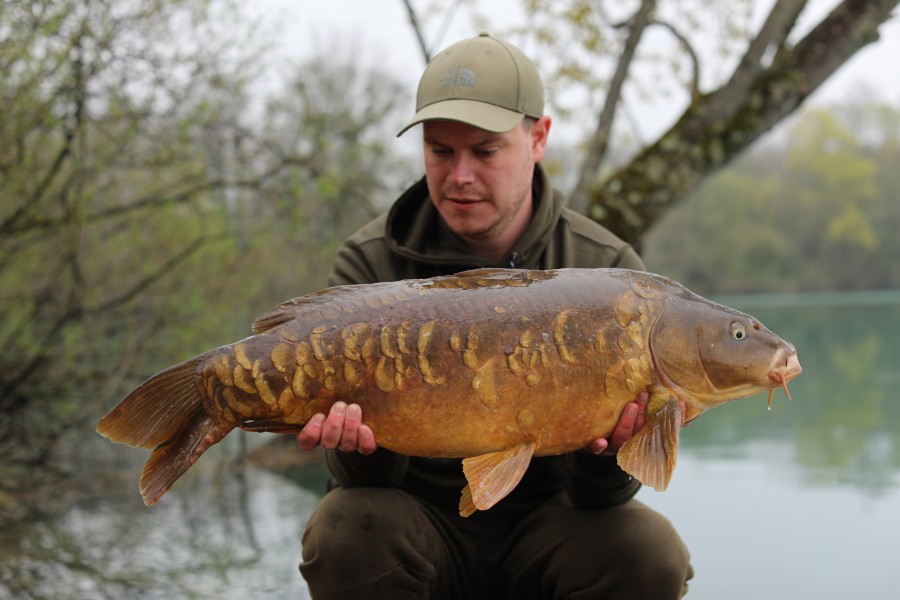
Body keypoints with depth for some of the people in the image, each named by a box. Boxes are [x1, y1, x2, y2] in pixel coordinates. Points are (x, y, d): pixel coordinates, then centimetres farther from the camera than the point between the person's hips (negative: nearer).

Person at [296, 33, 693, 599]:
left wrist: (605, 455, -35)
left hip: (542, 525, 1)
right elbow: (376, 481, -11)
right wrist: (362, 450, -35)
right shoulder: (371, 264, -7)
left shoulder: (608, 269, -7)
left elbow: (596, 497, -11)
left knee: (650, 552, -28)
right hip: (424, 523, 0)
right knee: (345, 528, -31)